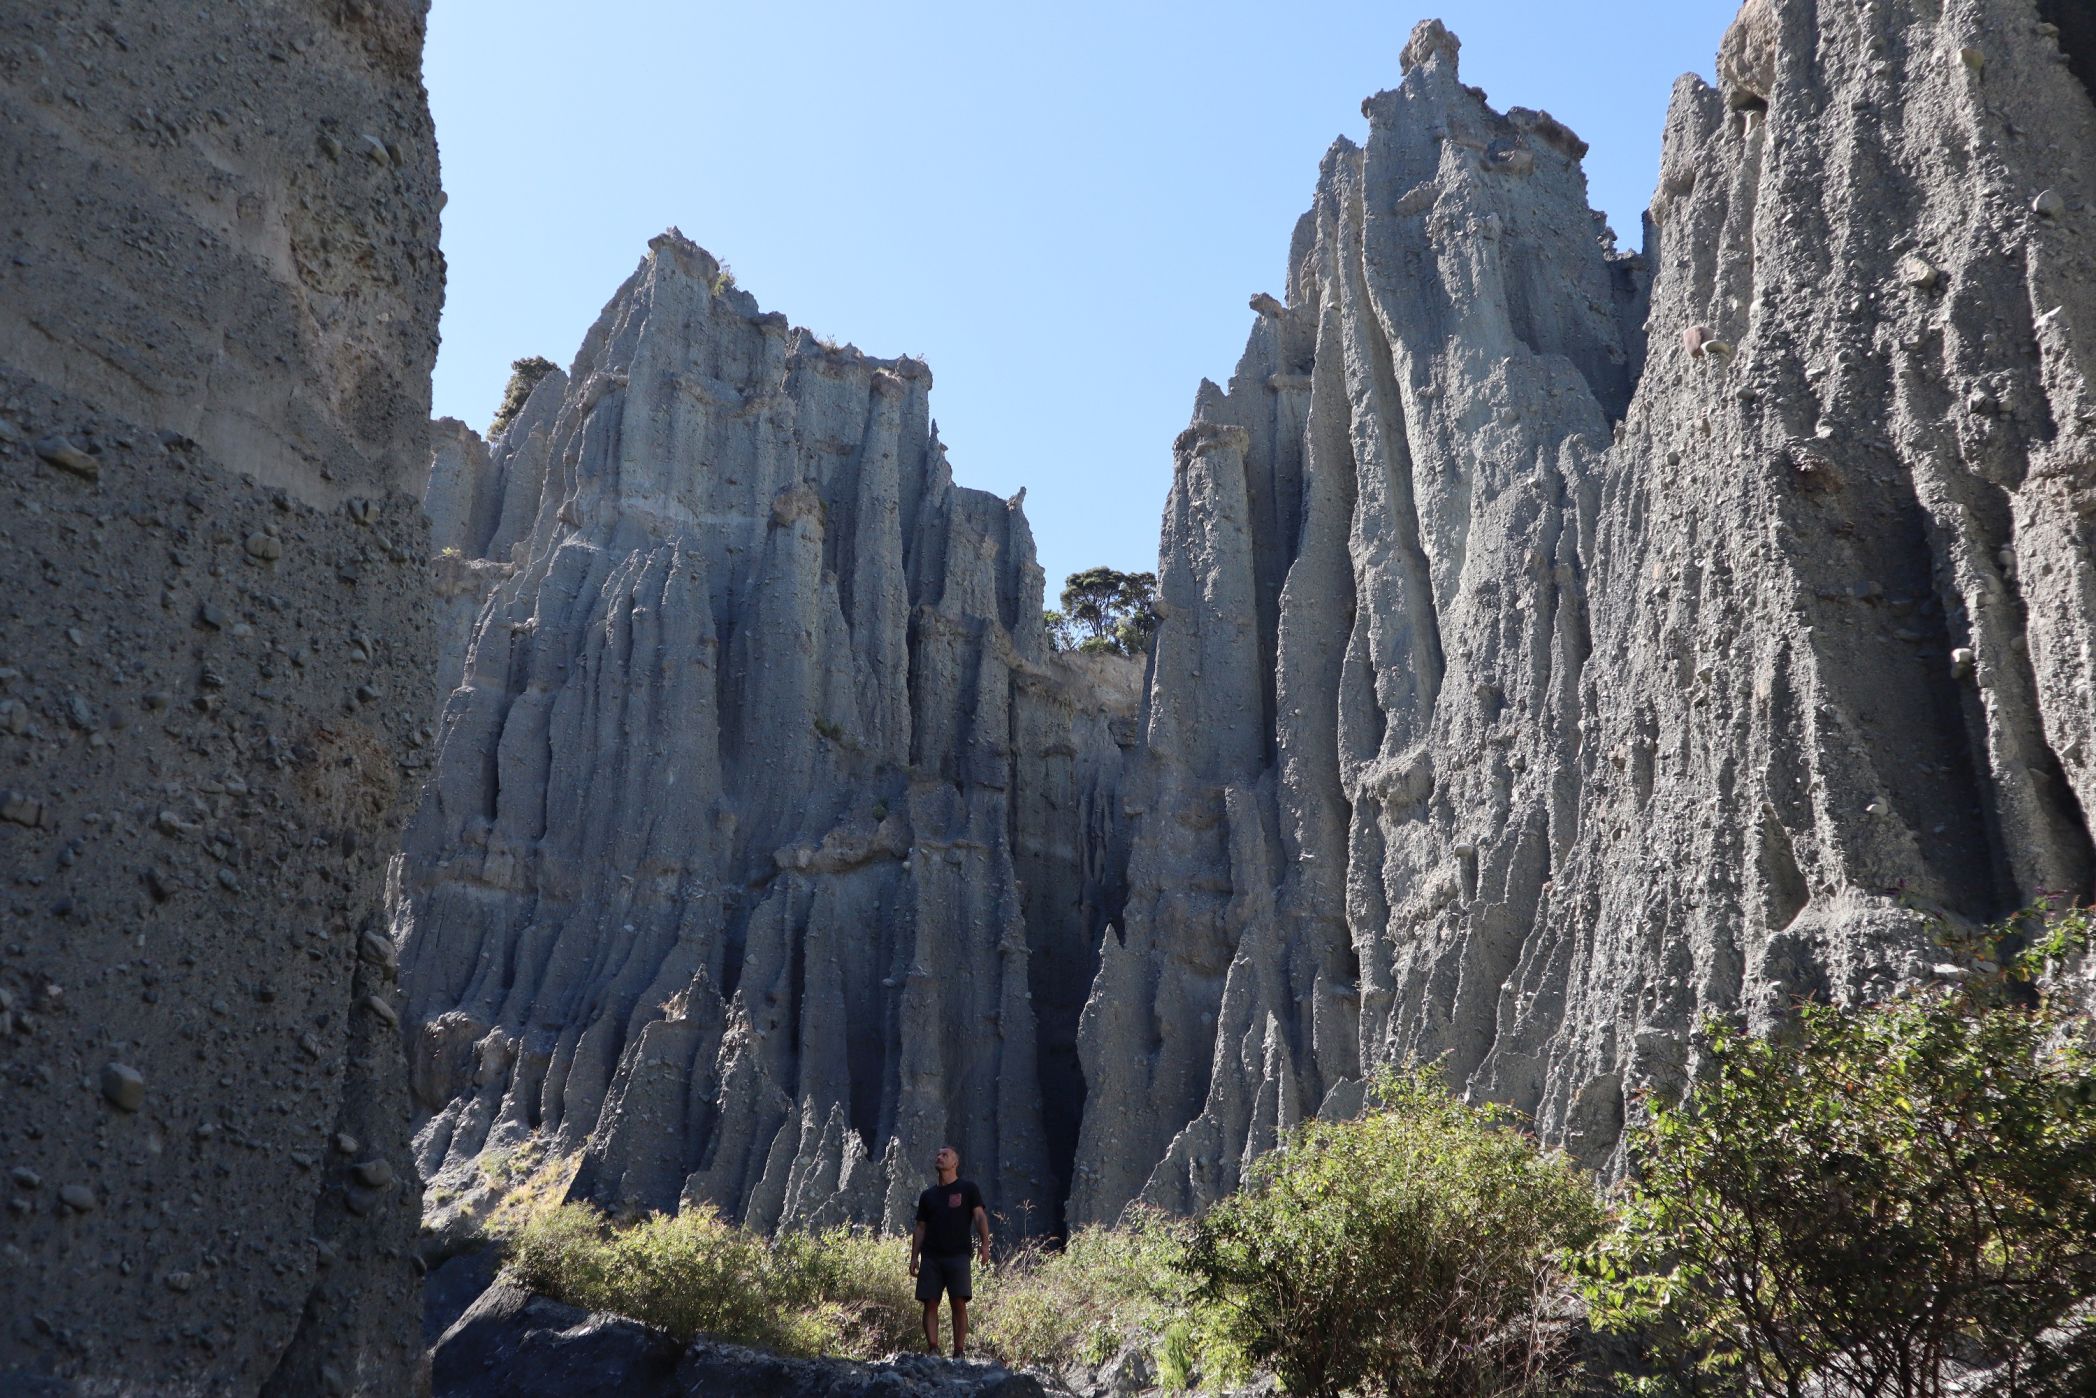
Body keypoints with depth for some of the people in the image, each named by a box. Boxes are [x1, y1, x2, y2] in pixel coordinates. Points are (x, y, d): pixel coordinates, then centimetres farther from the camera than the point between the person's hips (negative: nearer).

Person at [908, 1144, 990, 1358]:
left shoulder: (968, 1189, 8)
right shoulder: (928, 1195, 19)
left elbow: (980, 1216, -1)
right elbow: (920, 1228, 18)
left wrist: (984, 1244, -15)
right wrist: (914, 1257, 8)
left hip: (958, 1255, -4)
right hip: (931, 1256, 4)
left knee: (959, 1304, -8)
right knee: (930, 1304, -4)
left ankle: (958, 1354, -6)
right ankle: (933, 1351, -2)